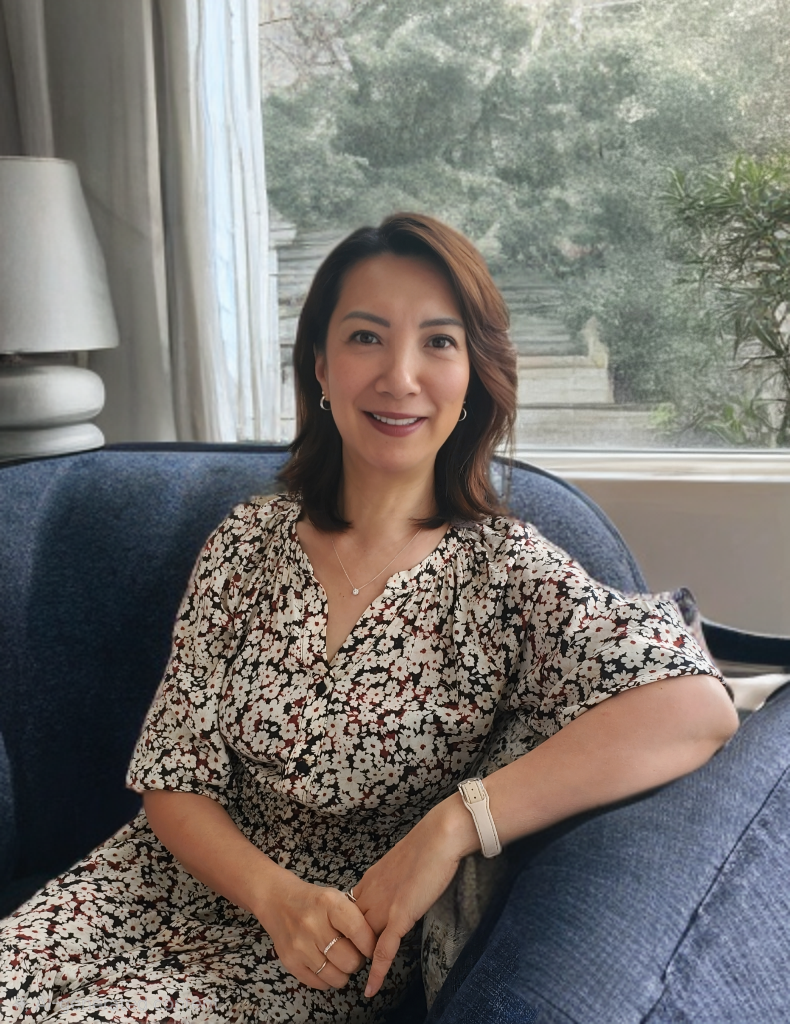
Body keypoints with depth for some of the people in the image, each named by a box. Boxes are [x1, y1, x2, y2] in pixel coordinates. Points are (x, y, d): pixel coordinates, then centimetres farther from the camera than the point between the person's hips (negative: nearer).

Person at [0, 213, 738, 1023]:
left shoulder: (505, 571, -11)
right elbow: (174, 780, -1)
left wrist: (454, 821, -28)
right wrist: (276, 893, -19)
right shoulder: (248, 544, -1)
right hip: (178, 886, 3)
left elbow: (699, 708, -26)